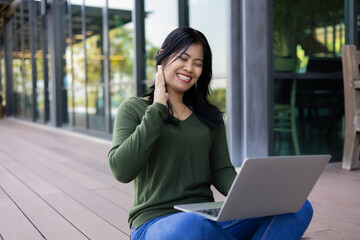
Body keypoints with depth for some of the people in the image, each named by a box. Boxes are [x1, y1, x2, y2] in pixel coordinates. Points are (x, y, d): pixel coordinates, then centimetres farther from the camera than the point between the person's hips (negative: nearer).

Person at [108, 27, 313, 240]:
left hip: (209, 220, 5)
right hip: (155, 222, -4)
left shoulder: (210, 116, 18)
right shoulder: (133, 109, 5)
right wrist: (157, 109, -7)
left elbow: (222, 171, 9)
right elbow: (122, 170, -10)